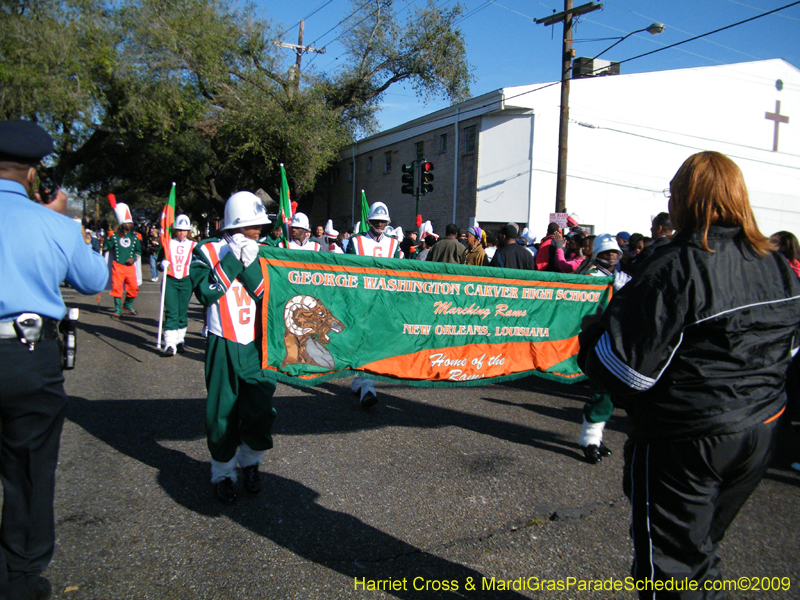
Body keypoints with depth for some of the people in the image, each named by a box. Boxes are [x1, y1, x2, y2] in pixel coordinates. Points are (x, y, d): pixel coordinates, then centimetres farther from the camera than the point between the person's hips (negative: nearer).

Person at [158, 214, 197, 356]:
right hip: (170, 281, -1)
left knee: (182, 312, 6)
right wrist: (162, 264, -8)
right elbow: (159, 261, 14)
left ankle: (180, 340, 22)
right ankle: (170, 344, -13)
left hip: (186, 282, 1)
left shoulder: (193, 246, 10)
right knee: (171, 312, -9)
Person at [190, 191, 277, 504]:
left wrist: (250, 263, -14)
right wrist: (232, 259, -17)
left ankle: (250, 462, 29)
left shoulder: (258, 253, 8)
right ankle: (222, 473, 24)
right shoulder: (207, 251, -2)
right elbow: (206, 292, -16)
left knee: (261, 410, 4)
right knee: (223, 412, 5)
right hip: (223, 345, -3)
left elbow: (266, 294, -3)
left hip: (256, 345, 3)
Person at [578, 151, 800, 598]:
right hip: (762, 430, 8)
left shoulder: (678, 268, -23)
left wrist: (591, 337, -5)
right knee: (701, 548, 27)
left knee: (670, 564, 9)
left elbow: (627, 366, -24)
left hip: (684, 439, -8)